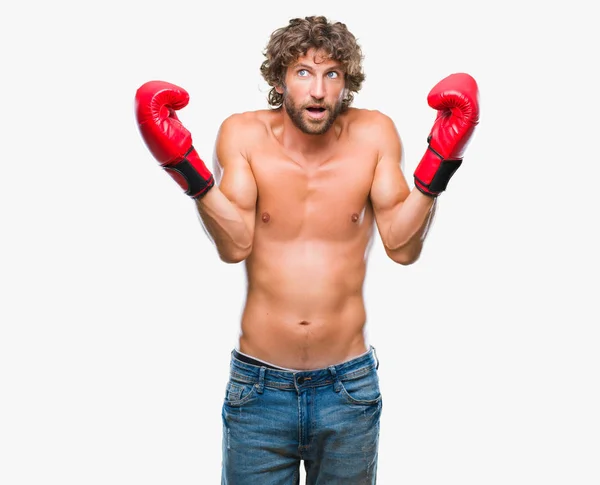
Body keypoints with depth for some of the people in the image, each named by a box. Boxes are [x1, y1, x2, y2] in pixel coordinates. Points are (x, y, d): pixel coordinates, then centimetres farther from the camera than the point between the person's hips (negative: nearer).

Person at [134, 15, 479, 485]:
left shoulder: (374, 133, -4)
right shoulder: (244, 134, -5)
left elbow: (402, 247, -8)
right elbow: (235, 245, -15)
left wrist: (440, 159, -18)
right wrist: (185, 164, -25)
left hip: (349, 389, 1)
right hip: (258, 387, 0)